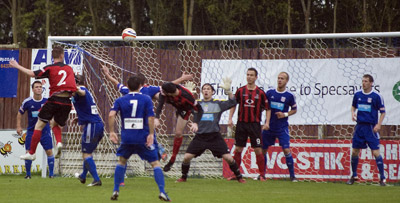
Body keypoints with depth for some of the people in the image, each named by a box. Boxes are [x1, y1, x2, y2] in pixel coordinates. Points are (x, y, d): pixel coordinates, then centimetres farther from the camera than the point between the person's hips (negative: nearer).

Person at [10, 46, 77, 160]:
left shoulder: (50, 68, 0)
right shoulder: (69, 69, 13)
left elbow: (33, 74, -7)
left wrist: (17, 66, 1)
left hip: (54, 100, -4)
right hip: (67, 102, 4)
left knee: (39, 125, 5)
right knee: (55, 124, 24)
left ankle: (32, 153, 3)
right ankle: (59, 142, -6)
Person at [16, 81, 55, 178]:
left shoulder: (47, 101, -6)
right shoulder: (27, 102, -7)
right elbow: (20, 113, 7)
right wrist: (18, 126, 0)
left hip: (45, 130, 0)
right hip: (31, 130, 0)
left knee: (49, 151, -8)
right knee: (29, 152, -4)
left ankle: (51, 173, 2)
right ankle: (28, 173, 11)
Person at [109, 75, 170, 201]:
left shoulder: (120, 100, 5)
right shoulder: (146, 99, 1)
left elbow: (111, 115, -9)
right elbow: (151, 117, -11)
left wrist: (112, 132, -4)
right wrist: (151, 134, -8)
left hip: (127, 138, 2)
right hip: (143, 138, -2)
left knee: (121, 161, 23)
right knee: (155, 163, 3)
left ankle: (115, 191, 16)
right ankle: (162, 192, -9)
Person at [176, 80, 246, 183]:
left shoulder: (218, 104, 2)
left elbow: (232, 102, -8)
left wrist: (228, 90, -21)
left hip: (214, 137, -1)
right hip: (200, 137, 2)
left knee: (228, 158, -8)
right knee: (187, 157, -7)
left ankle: (239, 177, 9)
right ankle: (183, 177, 14)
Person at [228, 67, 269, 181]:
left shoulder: (260, 93, 0)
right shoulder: (240, 91, 4)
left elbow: (267, 108, 5)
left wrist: (267, 122, -5)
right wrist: (230, 119, 3)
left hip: (255, 124, -2)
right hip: (241, 124, 2)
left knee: (258, 150, -3)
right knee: (238, 149, 3)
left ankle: (262, 175, 4)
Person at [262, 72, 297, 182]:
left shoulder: (289, 96, -3)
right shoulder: (270, 93, 1)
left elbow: (294, 109, 9)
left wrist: (285, 114, -8)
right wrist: (266, 123, -5)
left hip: (282, 128, -3)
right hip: (269, 127, 3)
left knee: (286, 150, -12)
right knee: (263, 150, 5)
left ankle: (292, 175, -3)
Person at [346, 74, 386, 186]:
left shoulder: (376, 96, -6)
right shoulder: (357, 95, 6)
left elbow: (383, 112, -1)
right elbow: (353, 106, 22)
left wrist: (378, 124, -13)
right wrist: (353, 113, 0)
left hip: (371, 127, -4)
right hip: (360, 126, 4)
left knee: (376, 152, -9)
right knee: (354, 151, 6)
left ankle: (382, 178, -3)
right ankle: (354, 176, 22)